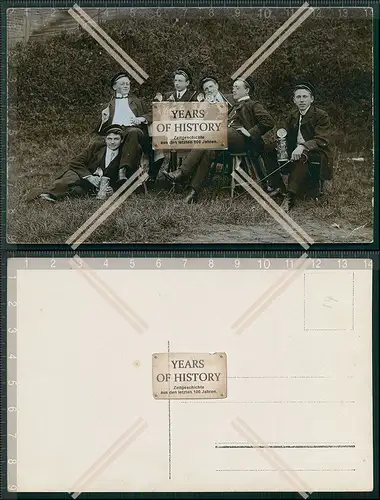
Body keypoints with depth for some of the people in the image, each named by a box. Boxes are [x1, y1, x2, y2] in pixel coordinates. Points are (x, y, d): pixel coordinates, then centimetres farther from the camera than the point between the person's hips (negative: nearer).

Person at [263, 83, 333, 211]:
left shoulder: (321, 116, -9)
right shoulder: (293, 115, 12)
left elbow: (322, 140, -21)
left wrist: (303, 146, -39)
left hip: (316, 153, -7)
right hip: (294, 151, 7)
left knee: (302, 156, -41)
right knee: (269, 149, -7)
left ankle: (290, 197, -48)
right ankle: (278, 187, -8)